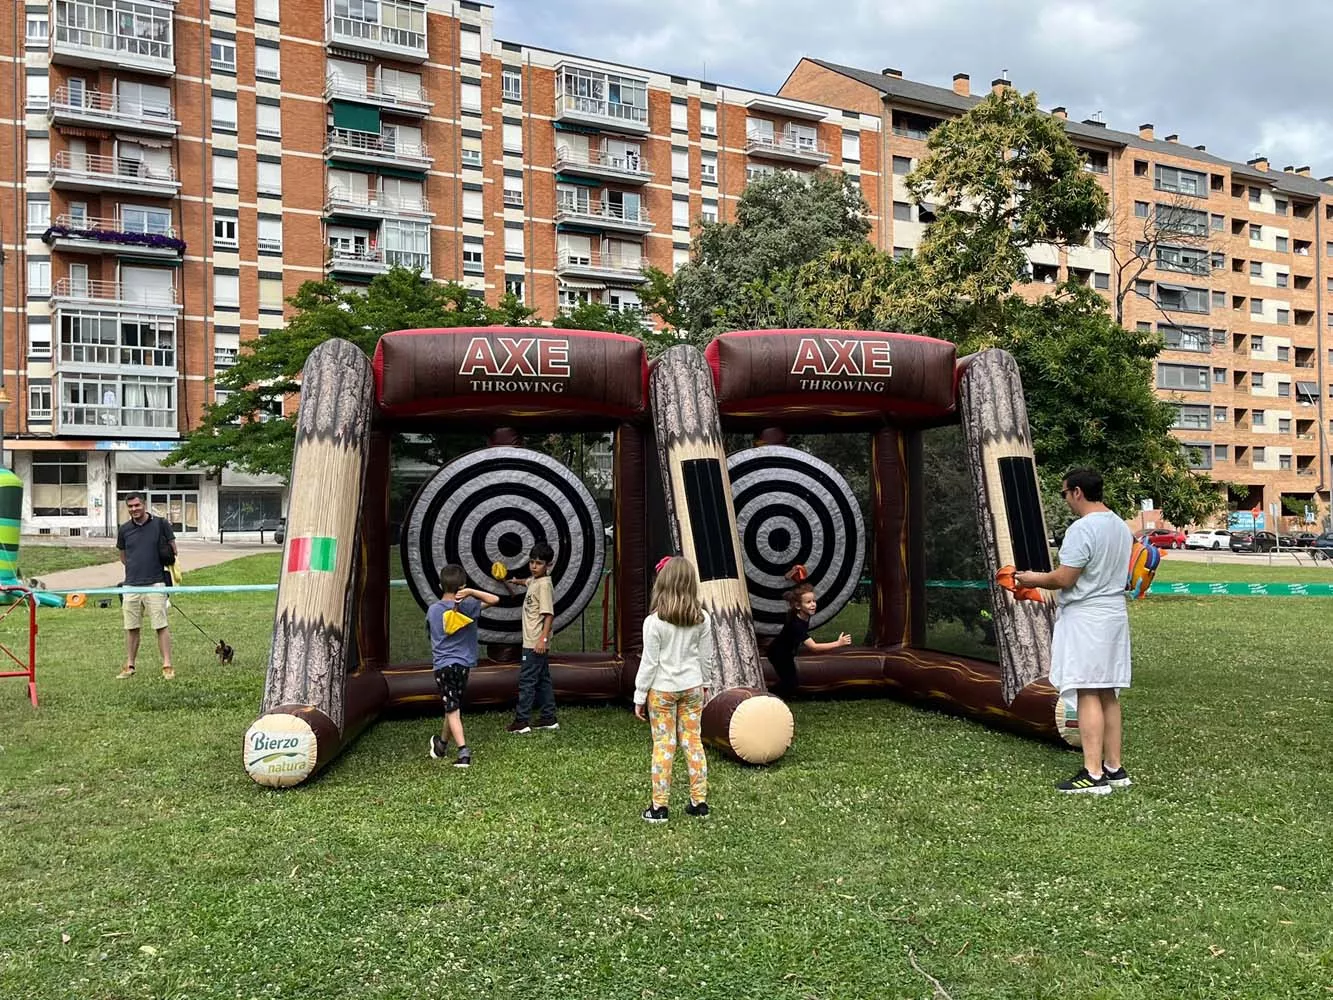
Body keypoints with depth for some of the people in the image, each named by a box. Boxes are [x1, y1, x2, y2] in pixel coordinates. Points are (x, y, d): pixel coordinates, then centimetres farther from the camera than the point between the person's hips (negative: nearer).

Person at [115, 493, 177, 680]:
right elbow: (123, 557, 19)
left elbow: (173, 551, 7)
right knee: (131, 628, 10)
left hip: (154, 584, -3)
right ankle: (129, 666, 21)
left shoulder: (161, 524, -1)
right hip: (131, 585, 3)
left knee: (161, 626, -4)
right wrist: (136, 567, 8)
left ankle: (167, 666, 0)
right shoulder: (124, 529, 8)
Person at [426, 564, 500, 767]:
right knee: (453, 707, 18)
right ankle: (442, 744, 36)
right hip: (462, 664, 0)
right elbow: (495, 600, -13)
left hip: (441, 665, 0)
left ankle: (463, 750, -21)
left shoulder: (432, 610, 2)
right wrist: (471, 592, -20)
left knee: (452, 709, -5)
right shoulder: (466, 606, -6)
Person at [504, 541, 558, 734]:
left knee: (526, 680, -7)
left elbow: (549, 614, -23)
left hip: (536, 643, -10)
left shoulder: (545, 585, -17)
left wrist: (543, 638, -29)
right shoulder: (534, 580, 11)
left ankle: (521, 721, -3)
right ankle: (548, 718, 19)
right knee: (542, 680, 13)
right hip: (533, 641, 10)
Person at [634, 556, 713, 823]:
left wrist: (640, 696, -3)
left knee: (663, 745, 4)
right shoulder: (703, 619, -6)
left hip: (662, 690, -3)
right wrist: (704, 685, 18)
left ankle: (659, 806, 11)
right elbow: (706, 658, 3)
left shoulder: (654, 621, -16)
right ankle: (699, 801, 18)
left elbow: (649, 663, -12)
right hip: (692, 688, 3)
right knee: (693, 741, 12)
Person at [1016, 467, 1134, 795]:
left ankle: (1094, 774, -5)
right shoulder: (1121, 526, 13)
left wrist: (1033, 579, -1)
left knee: (1088, 694, -7)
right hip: (1114, 614, 9)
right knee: (1108, 694, 13)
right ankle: (1114, 768, 19)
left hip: (1085, 618, -9)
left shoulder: (1082, 529, -17)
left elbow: (1063, 579, -19)